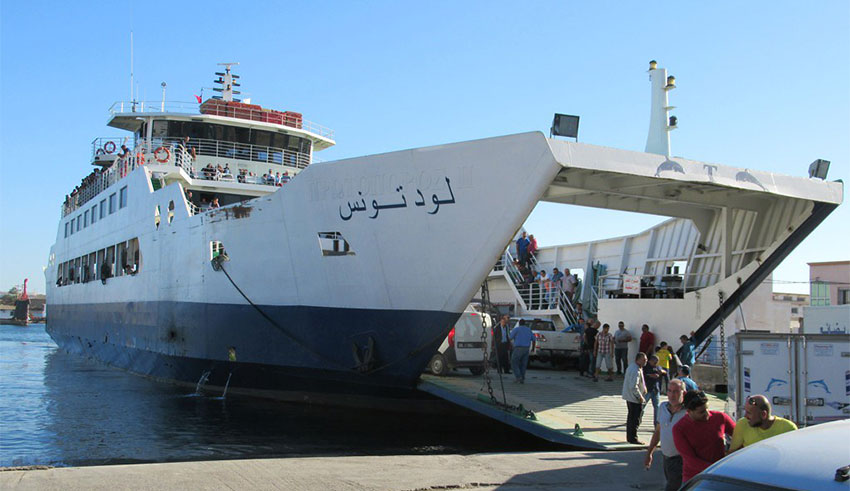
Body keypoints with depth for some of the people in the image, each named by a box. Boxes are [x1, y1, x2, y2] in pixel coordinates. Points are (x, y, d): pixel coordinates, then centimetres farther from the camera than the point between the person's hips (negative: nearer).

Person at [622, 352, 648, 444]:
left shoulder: (632, 368, 11)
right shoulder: (636, 371, -23)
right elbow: (633, 386, -28)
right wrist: (640, 396, -19)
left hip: (629, 397, 11)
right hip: (635, 398, -11)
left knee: (631, 417, 18)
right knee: (636, 419, -2)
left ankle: (629, 437, 26)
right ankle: (633, 438, 3)